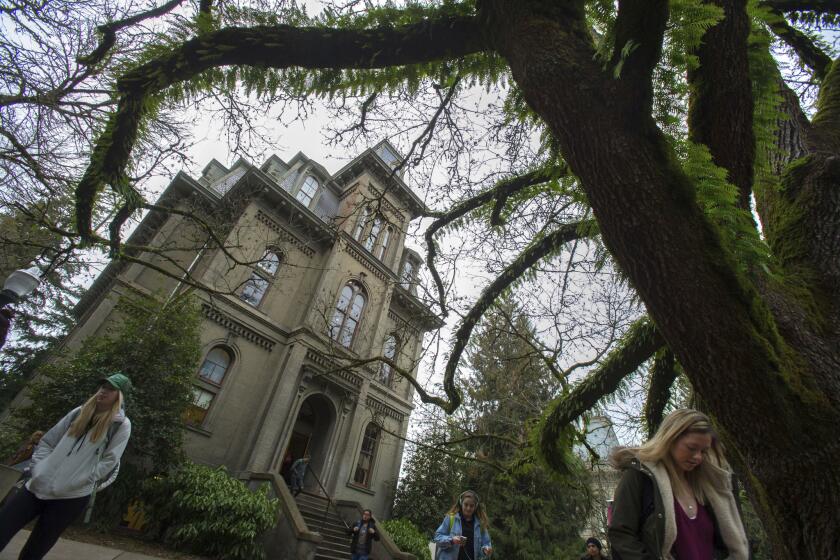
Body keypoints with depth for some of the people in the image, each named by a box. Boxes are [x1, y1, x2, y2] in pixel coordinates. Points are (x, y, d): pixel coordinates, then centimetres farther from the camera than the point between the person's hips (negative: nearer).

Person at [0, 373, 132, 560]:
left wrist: (77, 482, -10)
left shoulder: (121, 424, -4)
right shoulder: (79, 413, 11)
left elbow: (109, 461, -7)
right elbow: (47, 441, 15)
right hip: (39, 486, 5)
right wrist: (37, 468, 2)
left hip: (72, 496, -4)